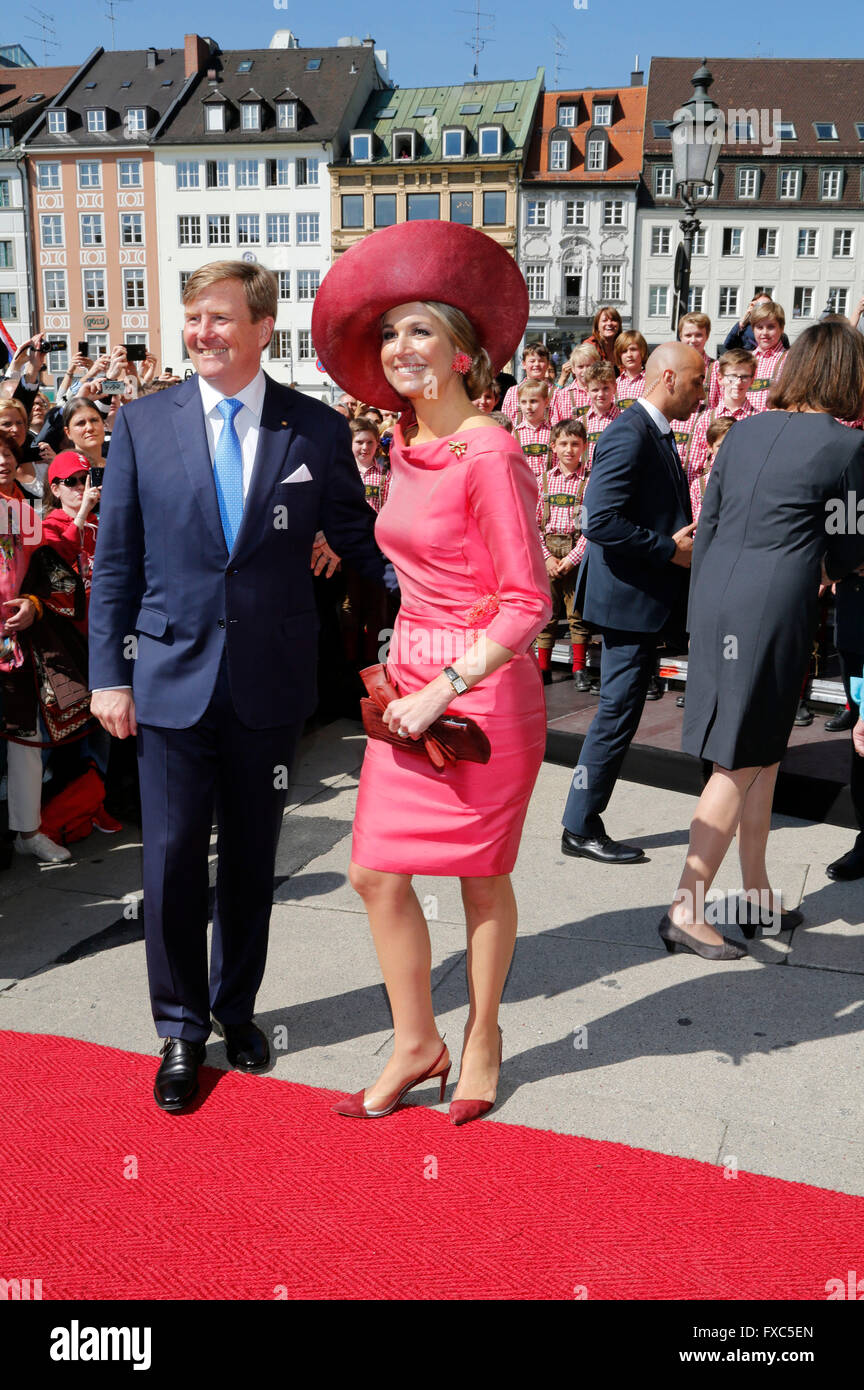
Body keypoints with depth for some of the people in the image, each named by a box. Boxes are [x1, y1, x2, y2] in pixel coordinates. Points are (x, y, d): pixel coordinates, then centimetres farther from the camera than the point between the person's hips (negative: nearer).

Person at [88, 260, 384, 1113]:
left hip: (271, 683, 0)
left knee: (251, 860, 14)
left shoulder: (316, 430, -1)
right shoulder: (143, 423, 0)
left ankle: (236, 1008, 36)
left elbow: (360, 539, 3)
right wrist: (109, 672, -1)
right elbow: (115, 560, 2)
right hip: (172, 679, 0)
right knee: (173, 860, 5)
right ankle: (180, 1029, 25)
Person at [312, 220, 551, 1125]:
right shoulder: (408, 445, 8)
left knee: (480, 878, 10)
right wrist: (404, 673, 12)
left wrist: (443, 691, -20)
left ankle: (481, 1037, 33)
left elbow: (527, 604, -19)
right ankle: (415, 1044, 25)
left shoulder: (488, 454, -16)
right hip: (412, 684, 7)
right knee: (377, 872, 7)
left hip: (482, 692, -7)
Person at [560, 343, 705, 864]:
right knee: (618, 714, -3)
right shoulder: (629, 434, -18)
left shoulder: (657, 433, 16)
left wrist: (683, 538, 6)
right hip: (630, 597, -10)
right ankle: (581, 828, 8)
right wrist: (670, 549, -20)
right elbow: (601, 521, -27)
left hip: (648, 596, 10)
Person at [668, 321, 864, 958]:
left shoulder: (746, 429, 11)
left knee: (765, 751, 18)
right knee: (741, 764, 1)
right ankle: (687, 910, 4)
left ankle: (756, 892, 28)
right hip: (775, 610, -7)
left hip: (717, 598, 7)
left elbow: (706, 524, 13)